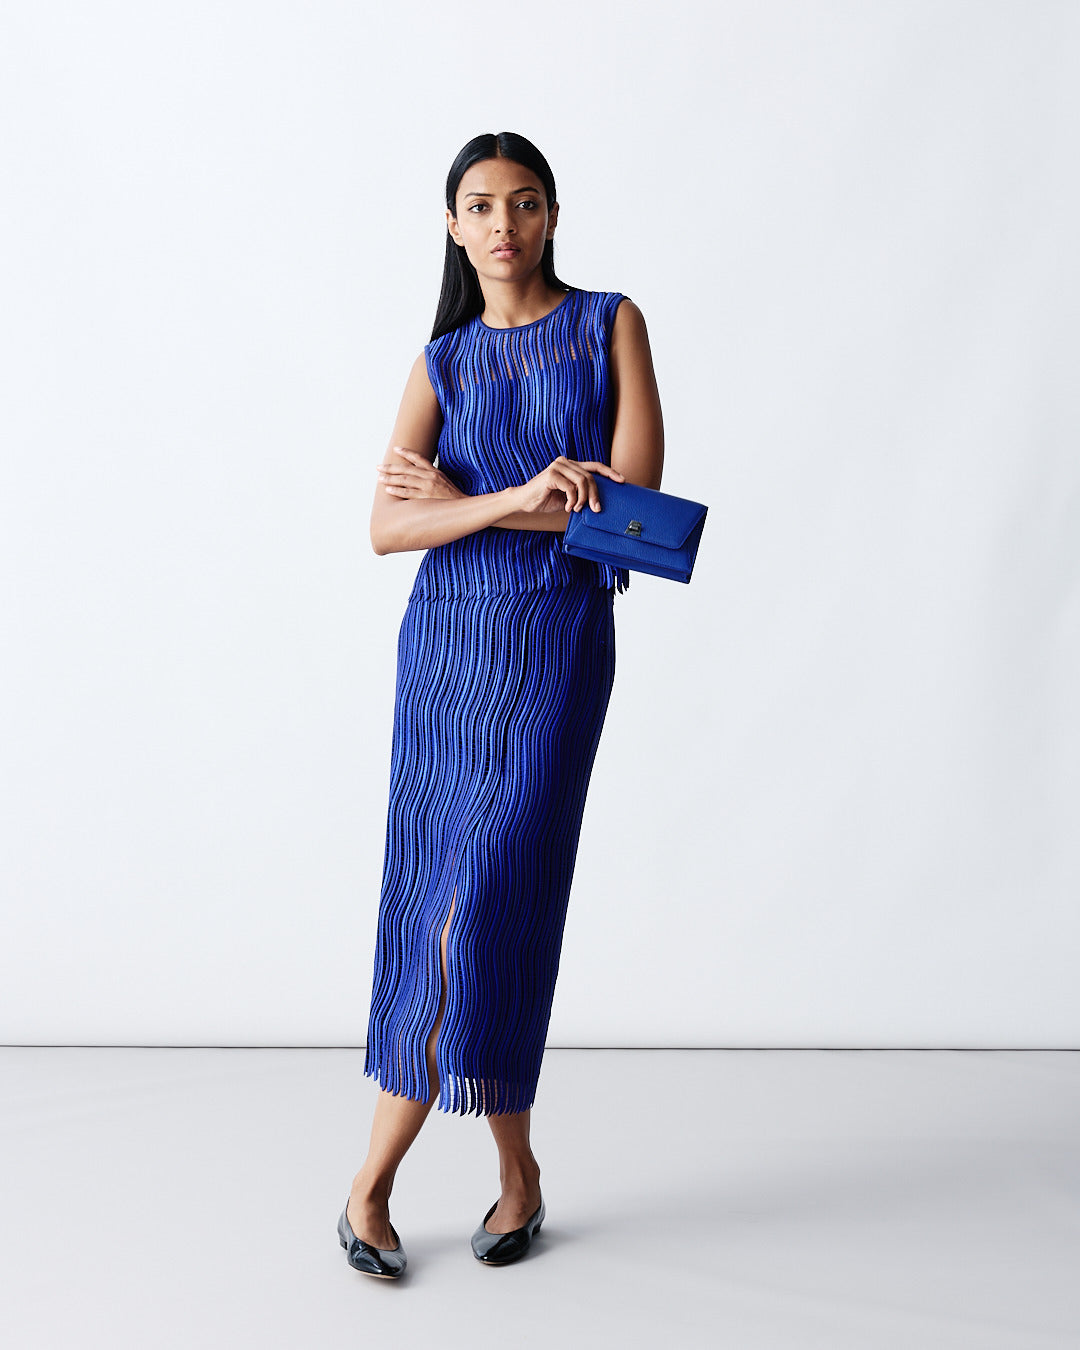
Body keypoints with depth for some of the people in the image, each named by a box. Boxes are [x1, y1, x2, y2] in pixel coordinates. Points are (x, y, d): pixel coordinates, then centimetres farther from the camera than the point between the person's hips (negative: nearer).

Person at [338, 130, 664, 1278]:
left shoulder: (609, 324, 6)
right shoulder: (442, 362, 11)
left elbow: (634, 496, -7)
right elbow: (386, 526, -4)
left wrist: (459, 496, -4)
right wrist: (515, 496, -21)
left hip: (559, 637, -3)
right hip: (445, 639, 3)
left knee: (486, 897, -10)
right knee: (436, 896, 1)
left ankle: (374, 1177, 4)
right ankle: (517, 1169, 16)